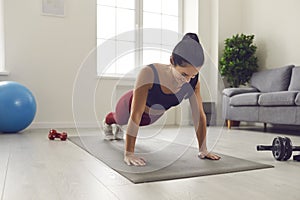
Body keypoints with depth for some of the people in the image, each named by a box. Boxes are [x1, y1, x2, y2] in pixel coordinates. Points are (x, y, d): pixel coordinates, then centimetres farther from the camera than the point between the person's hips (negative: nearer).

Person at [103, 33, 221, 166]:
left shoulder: (193, 82, -34)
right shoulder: (149, 74, -46)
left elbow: (199, 116, -25)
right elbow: (135, 116, -45)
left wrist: (203, 150, -24)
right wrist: (128, 154, -44)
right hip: (130, 106, -3)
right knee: (119, 120, 34)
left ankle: (117, 126, 72)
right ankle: (107, 121, 71)